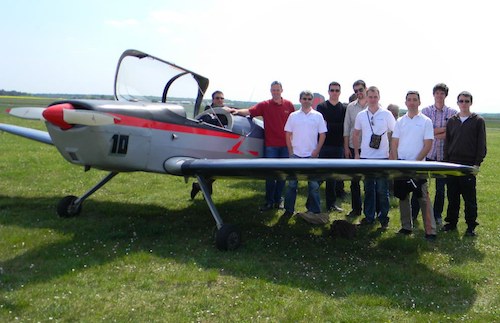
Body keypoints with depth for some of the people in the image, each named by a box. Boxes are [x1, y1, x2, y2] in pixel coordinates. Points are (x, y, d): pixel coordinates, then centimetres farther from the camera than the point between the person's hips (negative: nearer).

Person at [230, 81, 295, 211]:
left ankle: (278, 199, 20)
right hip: (270, 145, -2)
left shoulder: (288, 105, 5)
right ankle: (269, 201, 10)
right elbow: (250, 111, -11)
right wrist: (238, 111, -30)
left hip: (285, 145, 2)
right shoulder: (265, 105, 1)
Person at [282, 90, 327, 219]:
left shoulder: (318, 116, 2)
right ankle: (289, 209, 13)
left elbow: (322, 135, 2)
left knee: (314, 184, 4)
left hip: (312, 155, -1)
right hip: (295, 154, 1)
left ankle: (314, 210, 15)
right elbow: (288, 134, 7)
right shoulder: (293, 116, 5)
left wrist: (316, 151, -6)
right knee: (292, 183, 5)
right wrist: (290, 151, 0)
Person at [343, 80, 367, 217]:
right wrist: (346, 147, 3)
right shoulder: (350, 107, 6)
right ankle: (356, 208, 19)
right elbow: (346, 128, 8)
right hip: (353, 147, 3)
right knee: (354, 180, 8)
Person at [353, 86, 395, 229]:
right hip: (365, 157, 3)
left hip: (382, 158, -3)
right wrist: (356, 153, 9)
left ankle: (383, 218, 10)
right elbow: (356, 134, 15)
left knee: (382, 189, 0)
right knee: (368, 189, 10)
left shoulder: (387, 114, -1)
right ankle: (369, 216, 19)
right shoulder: (361, 115, 7)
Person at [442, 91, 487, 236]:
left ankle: (471, 226, 11)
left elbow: (481, 145, -1)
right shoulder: (452, 121, 11)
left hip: (469, 165, -3)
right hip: (452, 165, 3)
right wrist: (446, 161, 4)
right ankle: (451, 222, 19)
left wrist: (477, 163, -8)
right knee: (452, 196, 9)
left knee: (469, 197, 1)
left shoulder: (478, 121, 1)